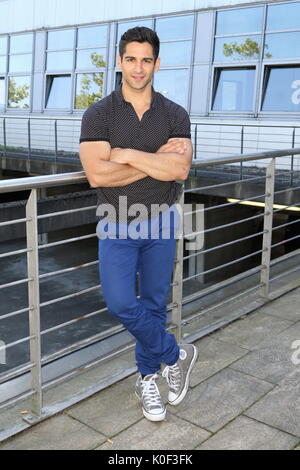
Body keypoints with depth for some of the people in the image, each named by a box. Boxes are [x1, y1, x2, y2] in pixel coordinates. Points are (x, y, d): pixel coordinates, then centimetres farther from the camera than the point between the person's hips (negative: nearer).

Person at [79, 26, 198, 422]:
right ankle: (175, 355, 16)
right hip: (118, 225, -1)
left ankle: (148, 378, 31)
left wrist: (126, 154, -18)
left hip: (161, 223, 1)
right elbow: (97, 174, -19)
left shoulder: (175, 115, -1)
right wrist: (157, 160, -16)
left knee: (154, 304, 10)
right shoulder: (99, 114, -5)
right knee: (121, 304, -9)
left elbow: (180, 169, -18)